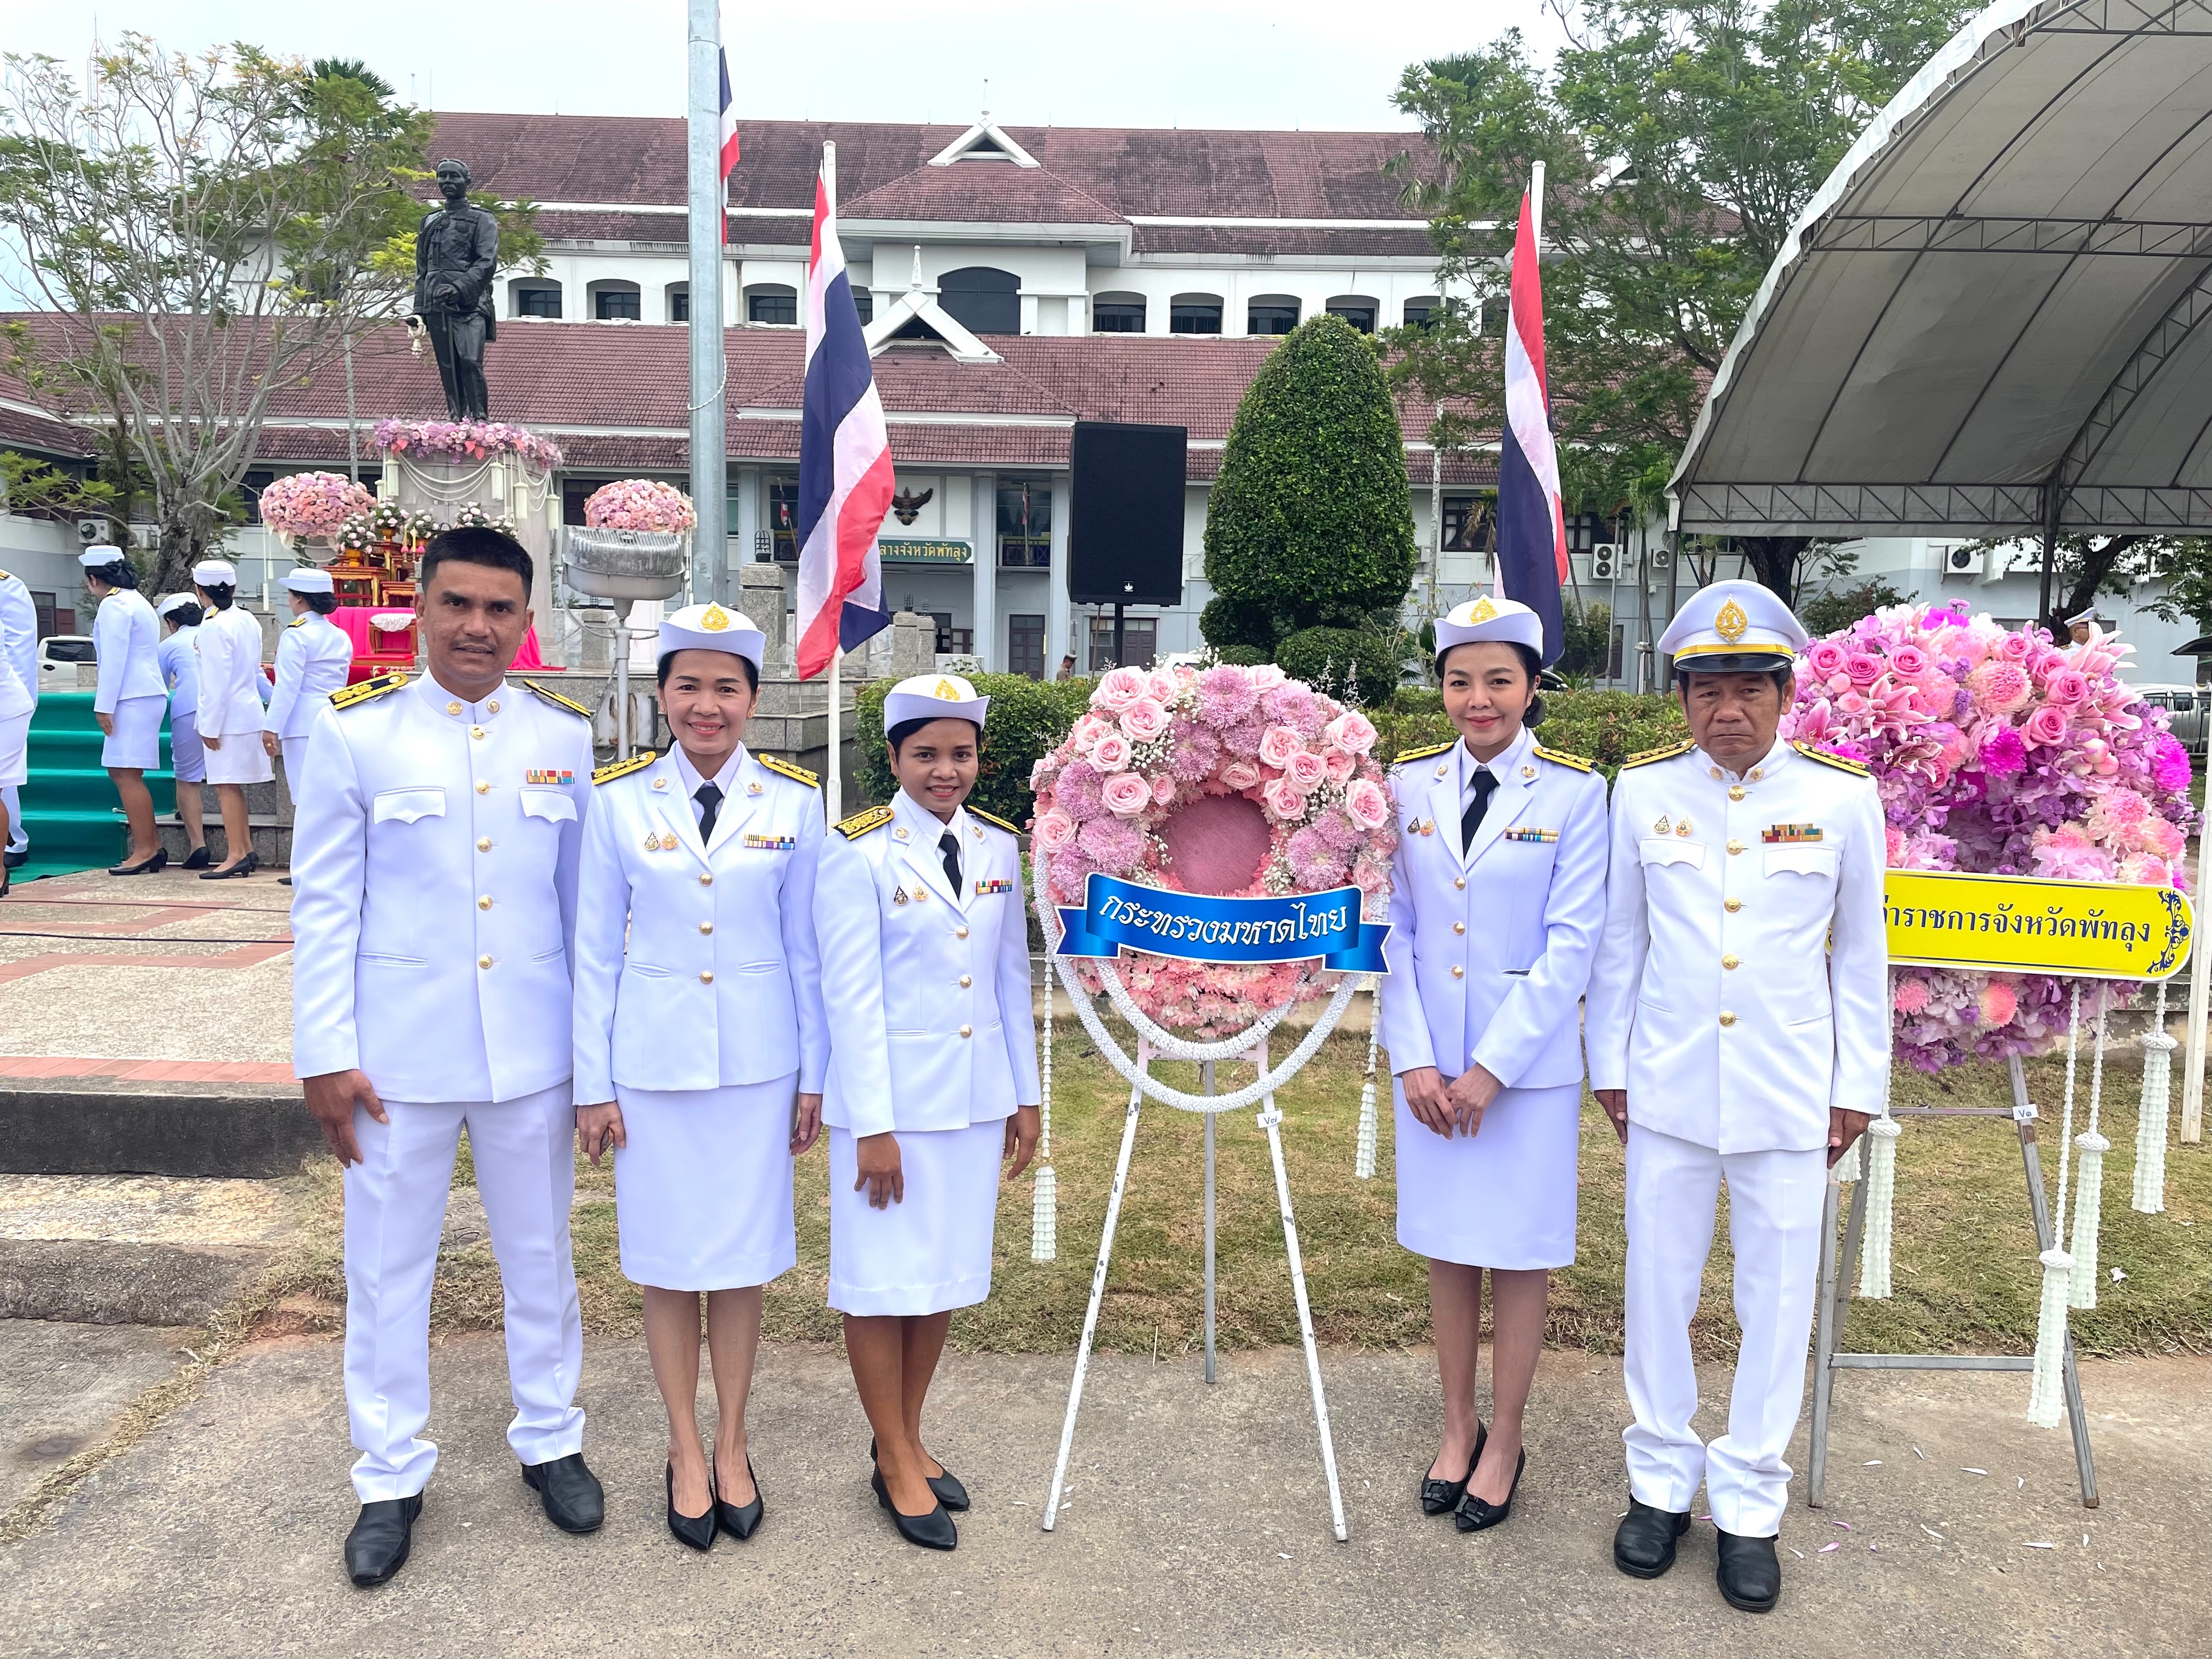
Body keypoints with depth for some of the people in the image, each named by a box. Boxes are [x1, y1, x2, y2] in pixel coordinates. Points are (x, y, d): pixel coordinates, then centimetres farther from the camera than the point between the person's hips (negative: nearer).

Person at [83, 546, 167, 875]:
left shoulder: (113, 604, -10)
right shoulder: (135, 599, 20)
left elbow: (114, 659, -16)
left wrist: (104, 706, -13)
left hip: (133, 699, -10)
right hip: (146, 695, 10)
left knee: (127, 774, -8)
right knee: (122, 773, 13)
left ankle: (145, 851, -6)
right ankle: (153, 847, 14)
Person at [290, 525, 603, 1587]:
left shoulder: (565, 737, 1)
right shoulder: (356, 734, -4)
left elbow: (583, 896, 6)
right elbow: (323, 903, -3)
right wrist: (325, 1055, -6)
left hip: (532, 1050, 2)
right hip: (397, 1052, -1)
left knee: (540, 1254, 15)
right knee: (387, 1268, 11)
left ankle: (549, 1439, 35)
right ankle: (391, 1475, 30)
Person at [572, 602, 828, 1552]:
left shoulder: (793, 801, -2)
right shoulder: (617, 798, -3)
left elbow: (806, 948, 2)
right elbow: (596, 951, 1)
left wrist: (813, 1076, 3)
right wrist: (594, 1084, 0)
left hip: (756, 1062, 0)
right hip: (652, 1061, 0)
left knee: (742, 1258, 10)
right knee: (666, 1261, 10)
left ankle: (732, 1446, 29)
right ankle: (686, 1449, 29)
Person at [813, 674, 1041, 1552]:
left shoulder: (999, 847, 5)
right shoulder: (859, 852, -10)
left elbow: (1012, 977, 10)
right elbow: (852, 996, -12)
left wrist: (1026, 1095, 10)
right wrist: (872, 1126, -14)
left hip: (976, 1098, 5)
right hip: (892, 1095, -5)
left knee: (947, 1274, 13)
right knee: (884, 1277, 4)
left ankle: (910, 1439, 31)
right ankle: (895, 1465, 21)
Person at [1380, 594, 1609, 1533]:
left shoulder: (1574, 791, -6)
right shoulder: (1408, 784, 2)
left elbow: (1572, 942, -10)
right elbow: (1394, 928, 2)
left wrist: (1493, 1066, -13)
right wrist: (1414, 1058, -7)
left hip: (1530, 1061, -3)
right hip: (1428, 1060, 3)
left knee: (1520, 1252, 8)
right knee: (1445, 1245, 13)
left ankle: (1504, 1446, 25)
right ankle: (1457, 1428, 31)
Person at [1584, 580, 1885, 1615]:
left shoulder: (1842, 799, -3)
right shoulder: (1643, 791, -1)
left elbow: (1860, 956, 5)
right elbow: (1620, 943, 6)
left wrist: (1857, 1087, 5)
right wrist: (1609, 1066, 6)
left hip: (1789, 1099, 0)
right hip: (1668, 1090, 1)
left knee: (1777, 1304, 9)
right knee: (1657, 1292, 10)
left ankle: (1749, 1505, 26)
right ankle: (1661, 1480, 29)